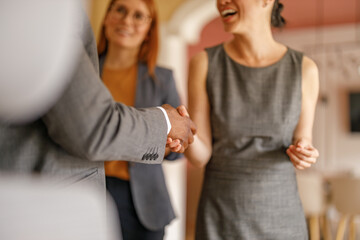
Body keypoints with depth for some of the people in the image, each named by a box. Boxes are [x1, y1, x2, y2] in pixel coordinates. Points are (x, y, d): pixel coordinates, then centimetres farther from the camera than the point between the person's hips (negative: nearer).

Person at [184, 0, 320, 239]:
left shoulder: (304, 69, -5)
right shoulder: (204, 64, -8)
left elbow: (301, 144, 4)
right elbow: (201, 155, -9)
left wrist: (304, 153, -20)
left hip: (281, 219, 1)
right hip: (220, 221, -1)